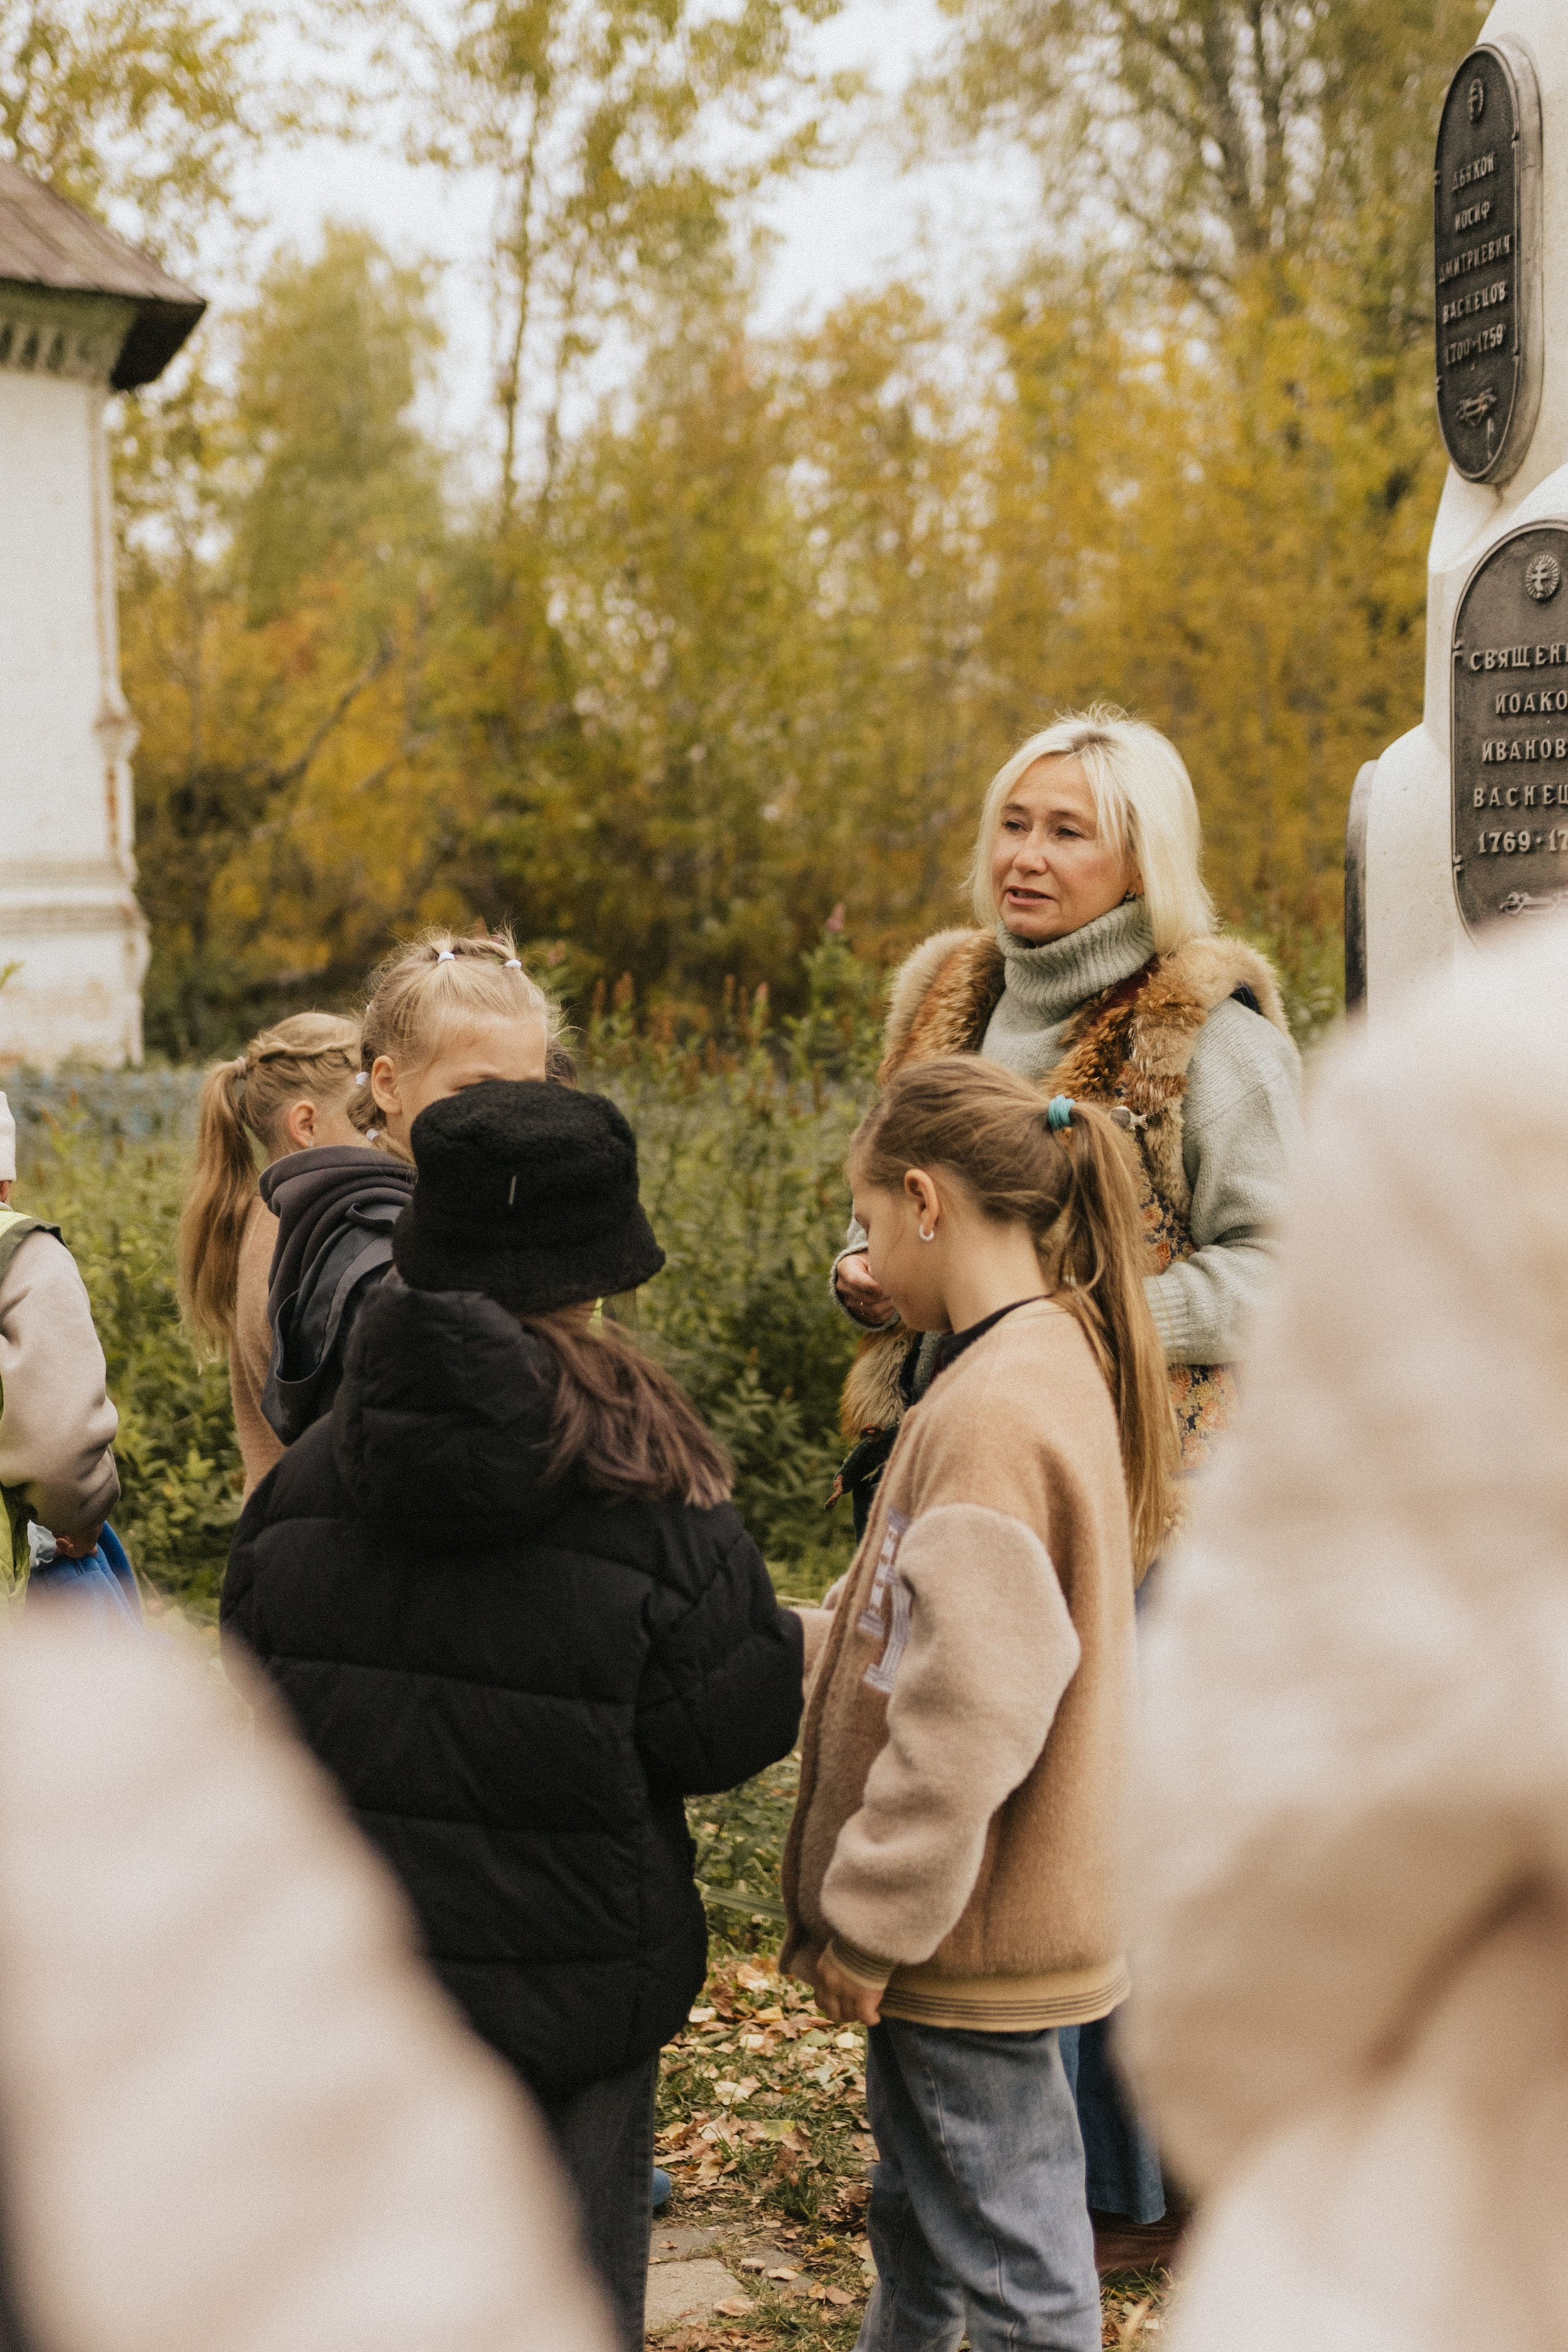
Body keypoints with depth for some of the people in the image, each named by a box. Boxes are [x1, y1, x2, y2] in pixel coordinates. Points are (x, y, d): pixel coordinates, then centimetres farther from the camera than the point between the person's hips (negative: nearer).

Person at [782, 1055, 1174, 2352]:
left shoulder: (995, 1412, -24)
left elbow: (967, 1709, -26)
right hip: (958, 1926, 10)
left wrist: (870, 1922, -18)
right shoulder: (1055, 1366, 7)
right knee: (920, 2216, 24)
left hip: (977, 1942, -10)